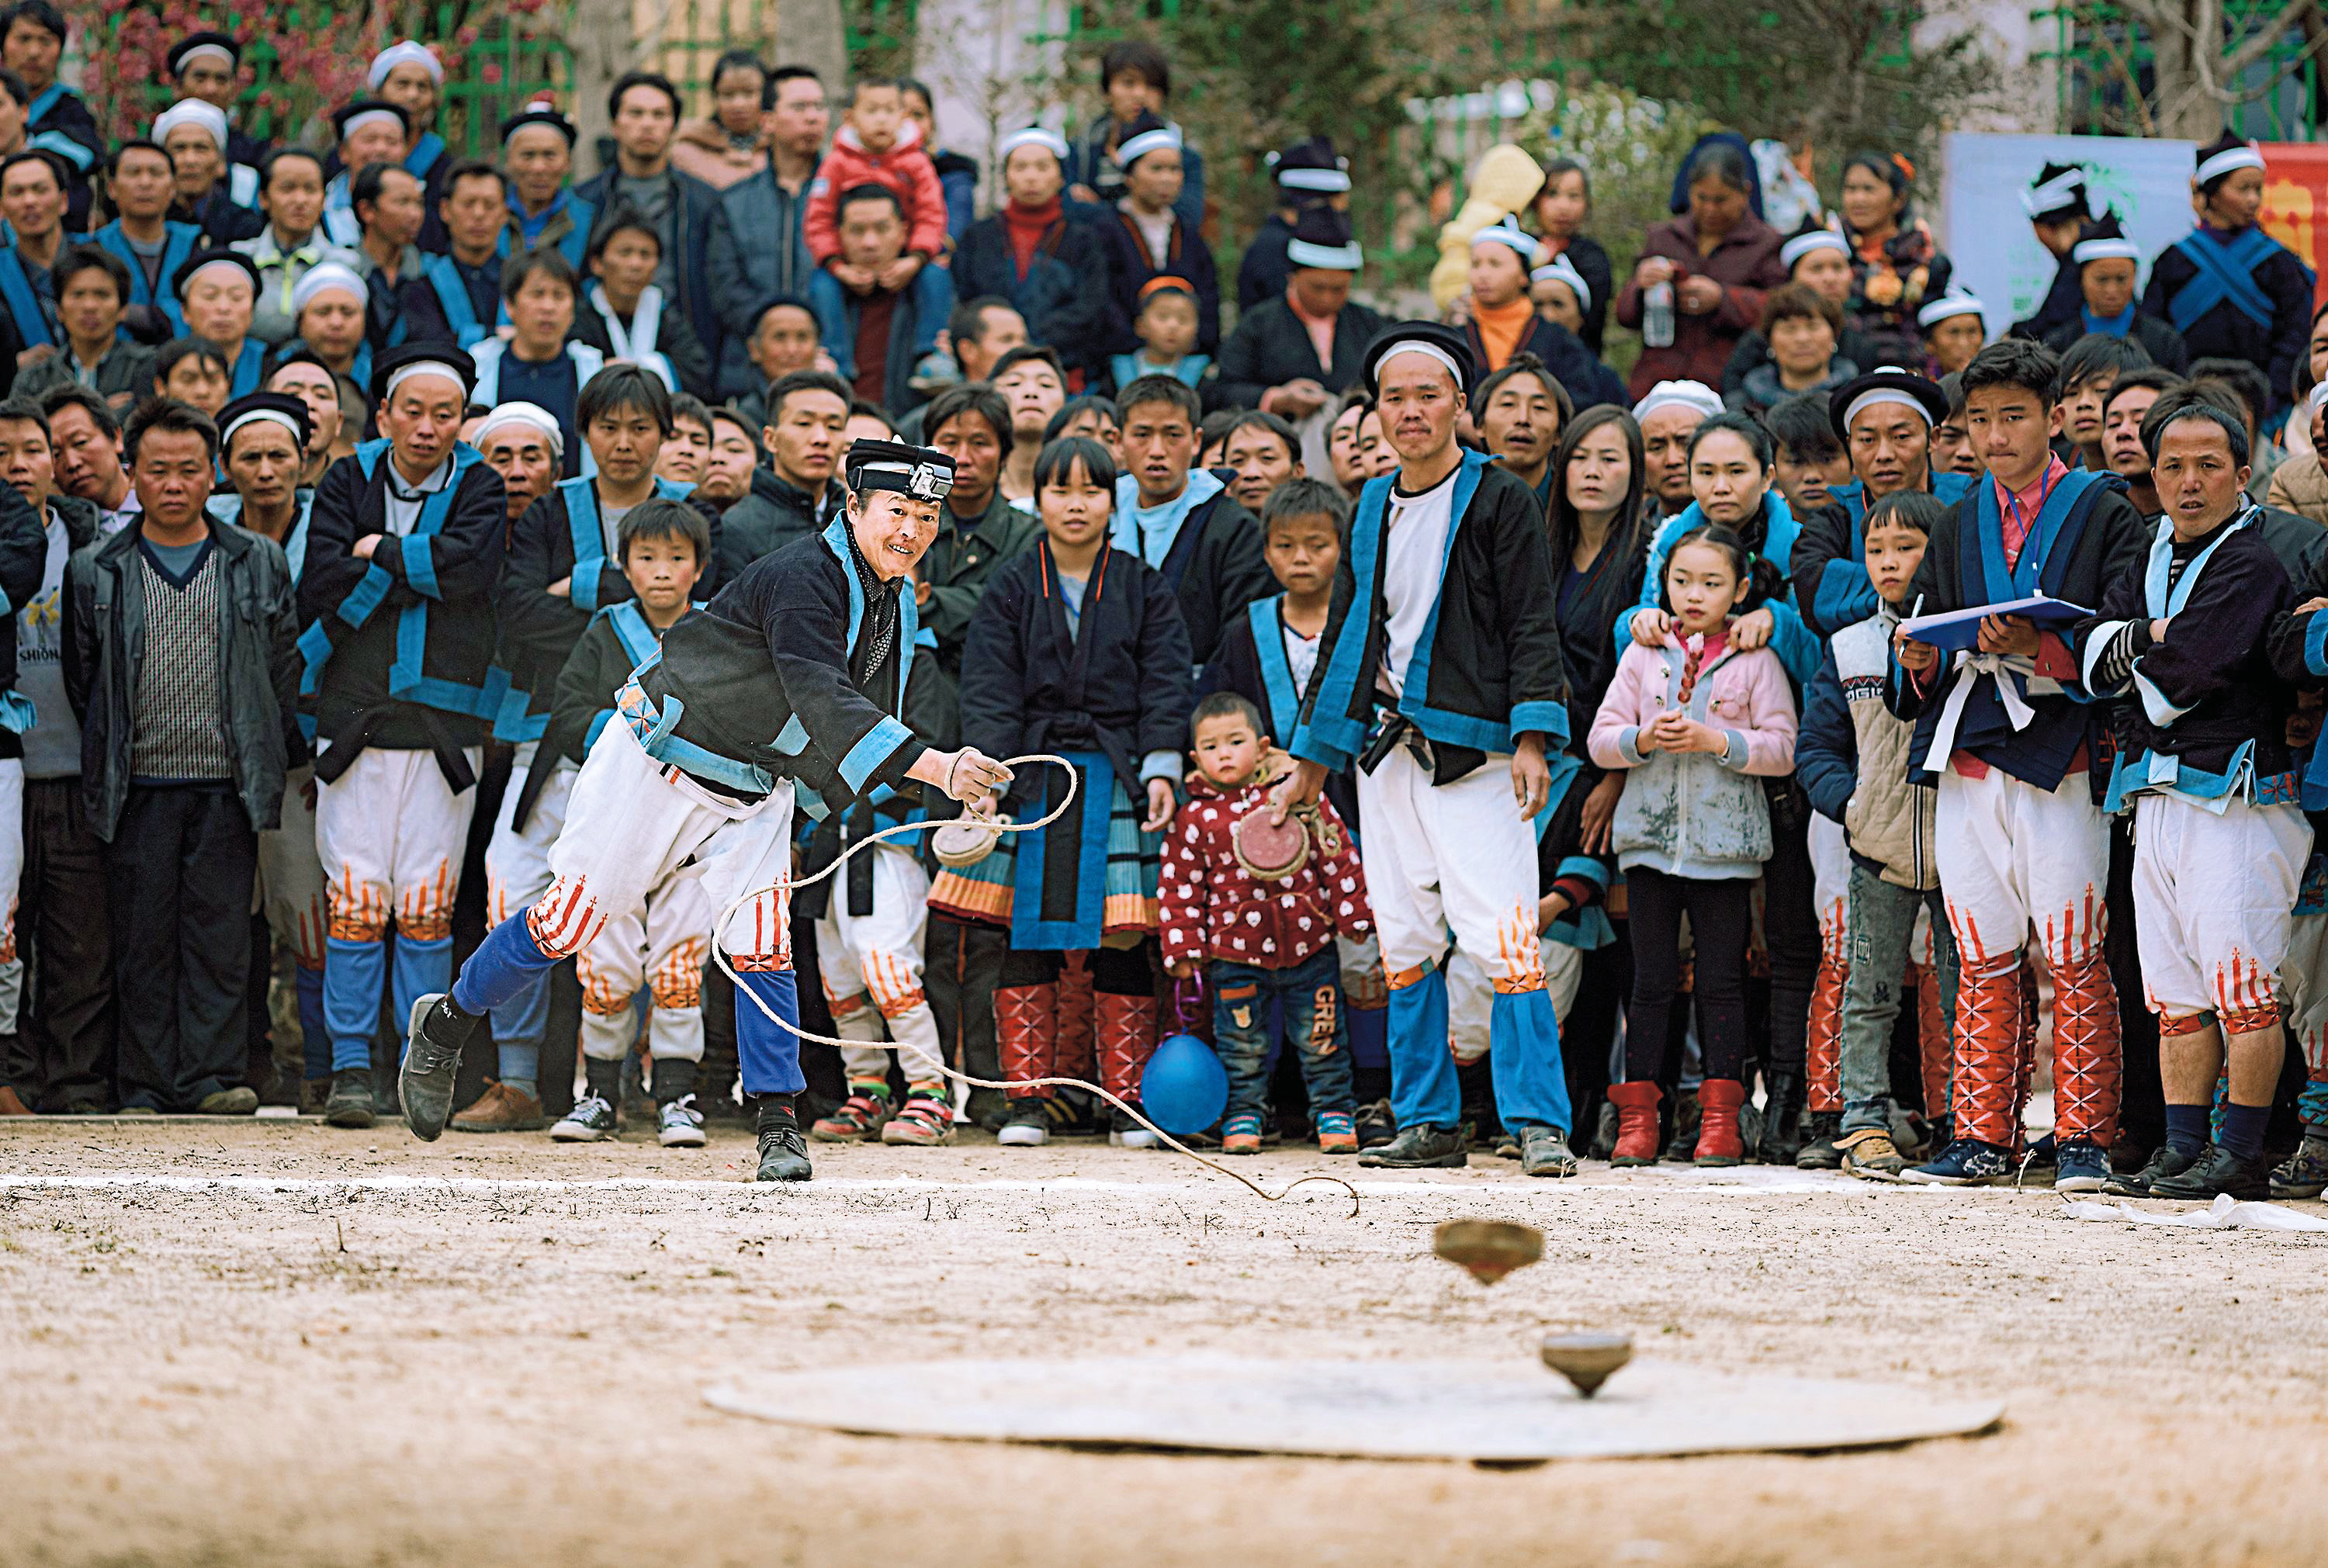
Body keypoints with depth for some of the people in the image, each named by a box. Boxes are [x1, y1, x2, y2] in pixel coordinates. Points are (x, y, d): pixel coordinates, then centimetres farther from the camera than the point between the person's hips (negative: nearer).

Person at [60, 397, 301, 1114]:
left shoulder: (260, 564, 9)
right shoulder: (95, 571, 7)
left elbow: (285, 671, 12)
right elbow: (78, 679, 12)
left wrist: (276, 765, 6)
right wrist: (102, 762, 7)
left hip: (227, 786, 0)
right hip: (138, 786, 0)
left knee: (220, 935, -3)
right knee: (144, 940, 1)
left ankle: (212, 1076, 0)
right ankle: (148, 1089, 5)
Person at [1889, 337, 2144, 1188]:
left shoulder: (2102, 512, 2)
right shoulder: (1959, 525, 19)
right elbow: (1920, 658, 20)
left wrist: (2041, 647, -20)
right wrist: (1920, 663, -2)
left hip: (2060, 765, -5)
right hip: (1966, 764, 5)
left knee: (2074, 960, -4)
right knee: (1982, 962, 7)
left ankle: (2084, 1139, 0)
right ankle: (1981, 1139, 11)